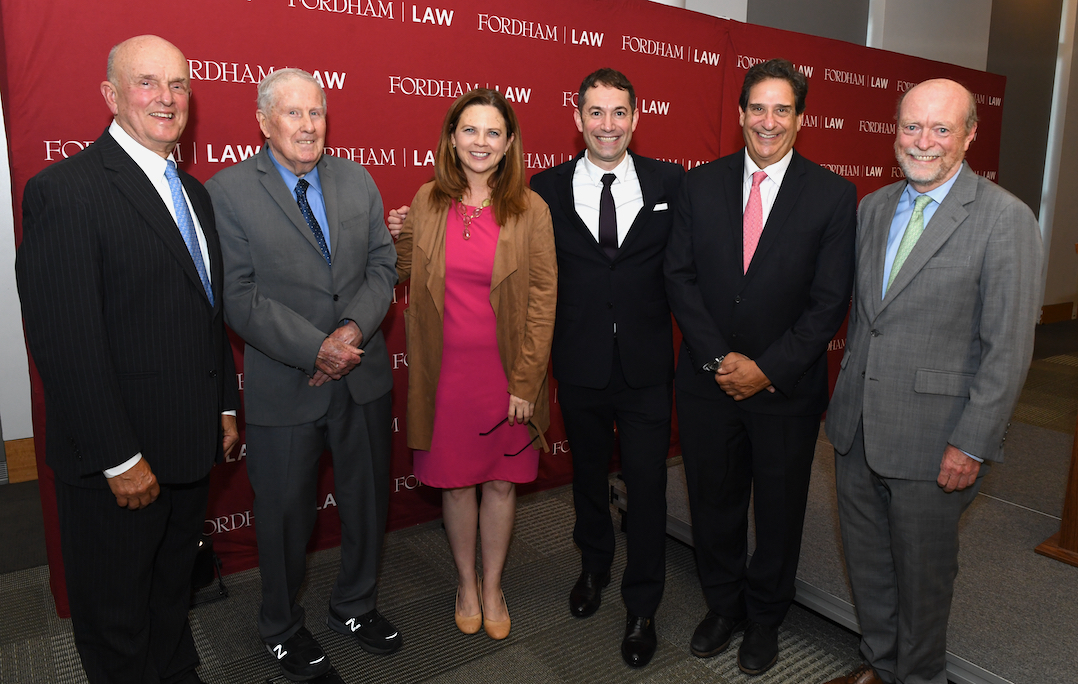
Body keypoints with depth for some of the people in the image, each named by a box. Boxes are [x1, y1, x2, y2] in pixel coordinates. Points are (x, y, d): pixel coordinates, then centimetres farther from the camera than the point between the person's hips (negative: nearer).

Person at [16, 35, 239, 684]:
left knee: (174, 587, 26)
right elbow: (64, 340, -20)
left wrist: (226, 405, 12)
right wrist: (119, 458, -19)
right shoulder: (64, 190, -16)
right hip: (115, 464, -7)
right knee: (116, 612, 15)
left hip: (191, 445, 8)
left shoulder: (193, 191, 10)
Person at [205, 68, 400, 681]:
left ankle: (357, 606, 42)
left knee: (368, 499, 18)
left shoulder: (357, 179, 5)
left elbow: (382, 266, 2)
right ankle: (283, 628, 39)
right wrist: (315, 350, -20)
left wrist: (354, 330, -15)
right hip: (284, 384, -4)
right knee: (286, 514, 13)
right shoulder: (227, 191, -8)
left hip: (364, 376, 4)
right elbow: (239, 296, -14)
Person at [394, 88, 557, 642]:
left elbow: (542, 300, -6)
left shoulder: (530, 210, -5)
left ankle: (492, 585, 34)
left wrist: (525, 382, -10)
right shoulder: (427, 202, 1)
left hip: (505, 371, -1)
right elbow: (404, 271, 15)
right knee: (455, 481, 13)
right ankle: (466, 582, 37)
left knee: (501, 481, 12)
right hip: (446, 370, 2)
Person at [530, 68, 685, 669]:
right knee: (589, 475, 19)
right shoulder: (548, 188, -1)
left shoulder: (670, 183, -1)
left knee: (647, 486, 6)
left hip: (646, 368, -1)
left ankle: (642, 607, 27)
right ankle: (594, 566, 45)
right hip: (580, 366, 1)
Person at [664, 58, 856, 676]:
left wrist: (766, 369, -15)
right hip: (709, 382, 2)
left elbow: (831, 301, -9)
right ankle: (724, 606, 40)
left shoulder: (834, 195, -6)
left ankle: (765, 618, 39)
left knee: (780, 510, 15)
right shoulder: (702, 185, 1)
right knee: (713, 503, 16)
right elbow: (681, 277, -2)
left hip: (787, 388, -1)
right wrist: (718, 357, -12)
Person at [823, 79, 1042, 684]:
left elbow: (1009, 347, -13)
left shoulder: (1006, 219, -11)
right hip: (858, 429, 6)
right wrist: (846, 398, 13)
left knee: (922, 572, 12)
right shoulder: (874, 207, 8)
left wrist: (972, 444, -14)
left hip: (934, 440, -5)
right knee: (867, 563, 19)